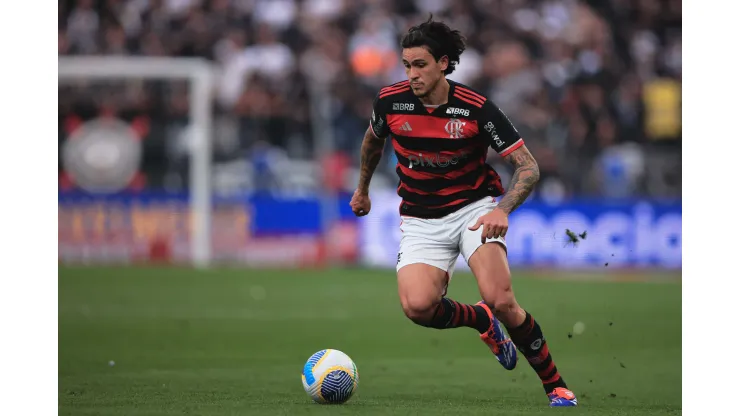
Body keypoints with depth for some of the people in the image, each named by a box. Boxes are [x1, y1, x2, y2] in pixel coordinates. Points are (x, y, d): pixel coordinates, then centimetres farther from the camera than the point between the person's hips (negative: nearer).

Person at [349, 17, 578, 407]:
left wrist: (503, 209, -29)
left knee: (500, 300, -26)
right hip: (421, 220, 3)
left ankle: (555, 386, -6)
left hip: (473, 207, -2)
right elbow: (373, 140, 19)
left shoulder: (476, 108, -15)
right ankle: (481, 320, 9)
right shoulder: (390, 100, -6)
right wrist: (363, 189, 31)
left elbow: (528, 167, -12)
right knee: (417, 306, -26)